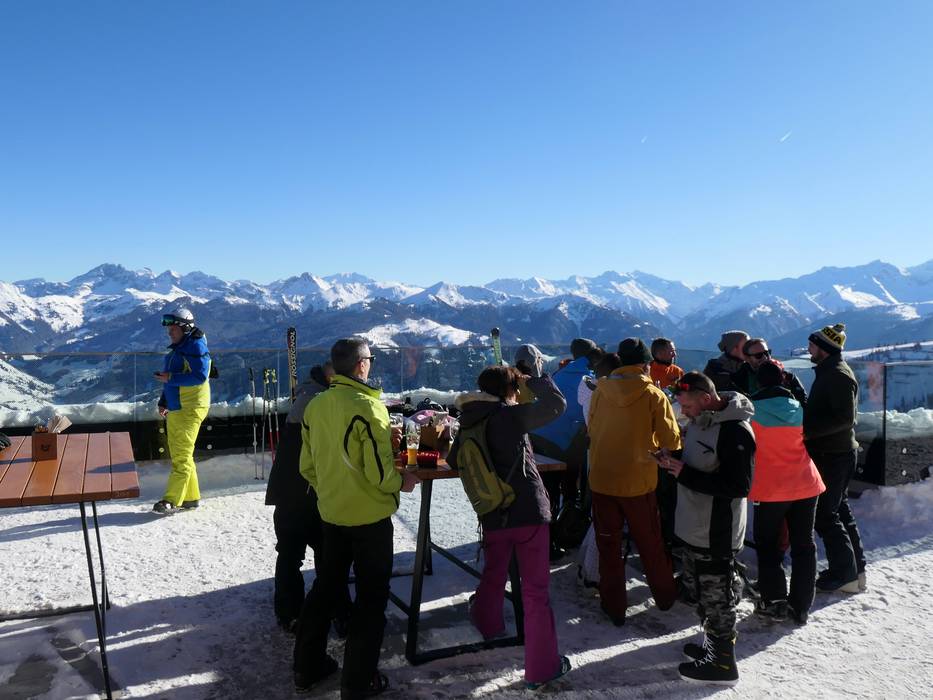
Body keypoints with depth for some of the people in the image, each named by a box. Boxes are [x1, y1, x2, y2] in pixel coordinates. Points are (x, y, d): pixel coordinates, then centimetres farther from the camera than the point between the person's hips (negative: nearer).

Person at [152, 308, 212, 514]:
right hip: (175, 409, 10)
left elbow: (199, 376, -21)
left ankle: (172, 500, -7)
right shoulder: (176, 349, 17)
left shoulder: (195, 347, -11)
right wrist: (163, 402, 16)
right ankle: (191, 497, 21)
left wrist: (170, 378, -21)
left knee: (181, 456, -8)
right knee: (178, 454, 13)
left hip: (190, 409, -10)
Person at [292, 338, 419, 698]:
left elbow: (307, 466, 6)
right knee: (371, 597, 9)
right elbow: (379, 471, -22)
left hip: (330, 513, 6)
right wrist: (401, 482, -2)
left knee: (325, 588, 21)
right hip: (370, 516, -6)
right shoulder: (368, 406, -21)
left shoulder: (314, 406, -1)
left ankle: (307, 667, 32)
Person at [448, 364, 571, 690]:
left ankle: (487, 626, 49)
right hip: (529, 511, -5)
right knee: (535, 590, 3)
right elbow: (557, 403, -15)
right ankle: (541, 666, 10)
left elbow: (454, 460, 17)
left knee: (493, 576, 27)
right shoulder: (510, 415, -12)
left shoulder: (469, 423, 5)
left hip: (492, 515, 6)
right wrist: (533, 381, 0)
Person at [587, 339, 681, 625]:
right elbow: (671, 440, -9)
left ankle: (614, 606, 20)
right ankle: (665, 595, 37)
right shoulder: (653, 395, -11)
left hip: (601, 478, 1)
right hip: (639, 481, -1)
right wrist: (660, 450, 13)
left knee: (608, 543, 13)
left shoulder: (600, 391, -4)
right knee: (650, 542, 19)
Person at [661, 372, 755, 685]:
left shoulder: (736, 432, -23)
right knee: (700, 590, 22)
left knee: (716, 597, 4)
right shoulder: (699, 421, 6)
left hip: (717, 534, -9)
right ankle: (714, 643, 39)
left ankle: (723, 664, 19)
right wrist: (674, 461, -1)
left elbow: (738, 486, -25)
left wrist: (685, 474, -24)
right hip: (694, 527, 9)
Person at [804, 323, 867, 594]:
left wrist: (807, 431, -26)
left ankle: (844, 574, 5)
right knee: (839, 510, 17)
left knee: (825, 514, -4)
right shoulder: (829, 372, 15)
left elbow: (844, 418, -25)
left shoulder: (838, 375, -17)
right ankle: (856, 568, 26)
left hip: (833, 456, -10)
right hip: (834, 452, 10)